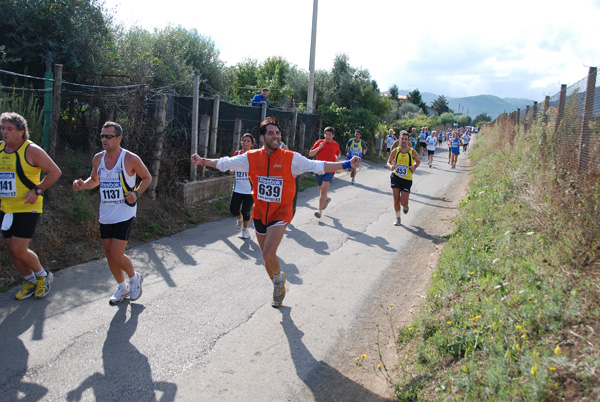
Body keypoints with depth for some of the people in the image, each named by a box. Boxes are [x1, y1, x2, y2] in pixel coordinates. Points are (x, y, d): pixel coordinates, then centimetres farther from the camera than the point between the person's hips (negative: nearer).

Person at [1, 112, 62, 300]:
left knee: (18, 250, -10)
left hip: (28, 208, -7)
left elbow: (55, 172, -10)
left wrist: (37, 190, -16)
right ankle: (30, 282, 31)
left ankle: (43, 275, 16)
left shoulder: (31, 150, -12)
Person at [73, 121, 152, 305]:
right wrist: (82, 185, -2)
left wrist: (136, 194, -15)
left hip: (125, 214, -6)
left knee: (117, 256, -10)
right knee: (109, 255, 12)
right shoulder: (98, 158, 3)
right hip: (105, 215, 6)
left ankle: (134, 278, 20)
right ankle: (122, 287, 33)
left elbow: (147, 177, 2)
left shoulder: (131, 159, -12)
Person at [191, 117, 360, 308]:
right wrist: (202, 161, 6)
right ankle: (279, 288, 41)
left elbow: (318, 166, -10)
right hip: (260, 213, 4)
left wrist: (346, 164, -16)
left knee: (268, 255, -18)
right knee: (267, 256, 15)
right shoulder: (251, 157, -3)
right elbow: (225, 163, 8)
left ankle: (279, 277, 17)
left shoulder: (291, 158, -10)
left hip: (280, 213, -4)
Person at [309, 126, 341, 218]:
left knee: (324, 190, -17)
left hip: (329, 171, -2)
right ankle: (327, 199, 50)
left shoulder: (336, 145, 7)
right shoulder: (319, 142, 3)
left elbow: (338, 153, 28)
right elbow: (310, 154, -1)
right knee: (321, 190, 17)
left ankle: (320, 211, -17)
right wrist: (319, 147, -14)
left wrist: (337, 158, 5)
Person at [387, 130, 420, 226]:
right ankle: (398, 218, 18)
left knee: (403, 202, -6)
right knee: (396, 199, -1)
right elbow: (389, 162, 9)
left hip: (407, 179, -1)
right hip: (395, 177, 1)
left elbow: (418, 161, 11)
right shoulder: (395, 151, -2)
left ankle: (405, 206, 34)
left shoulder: (413, 152, -5)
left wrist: (414, 167, -10)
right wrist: (390, 166, -15)